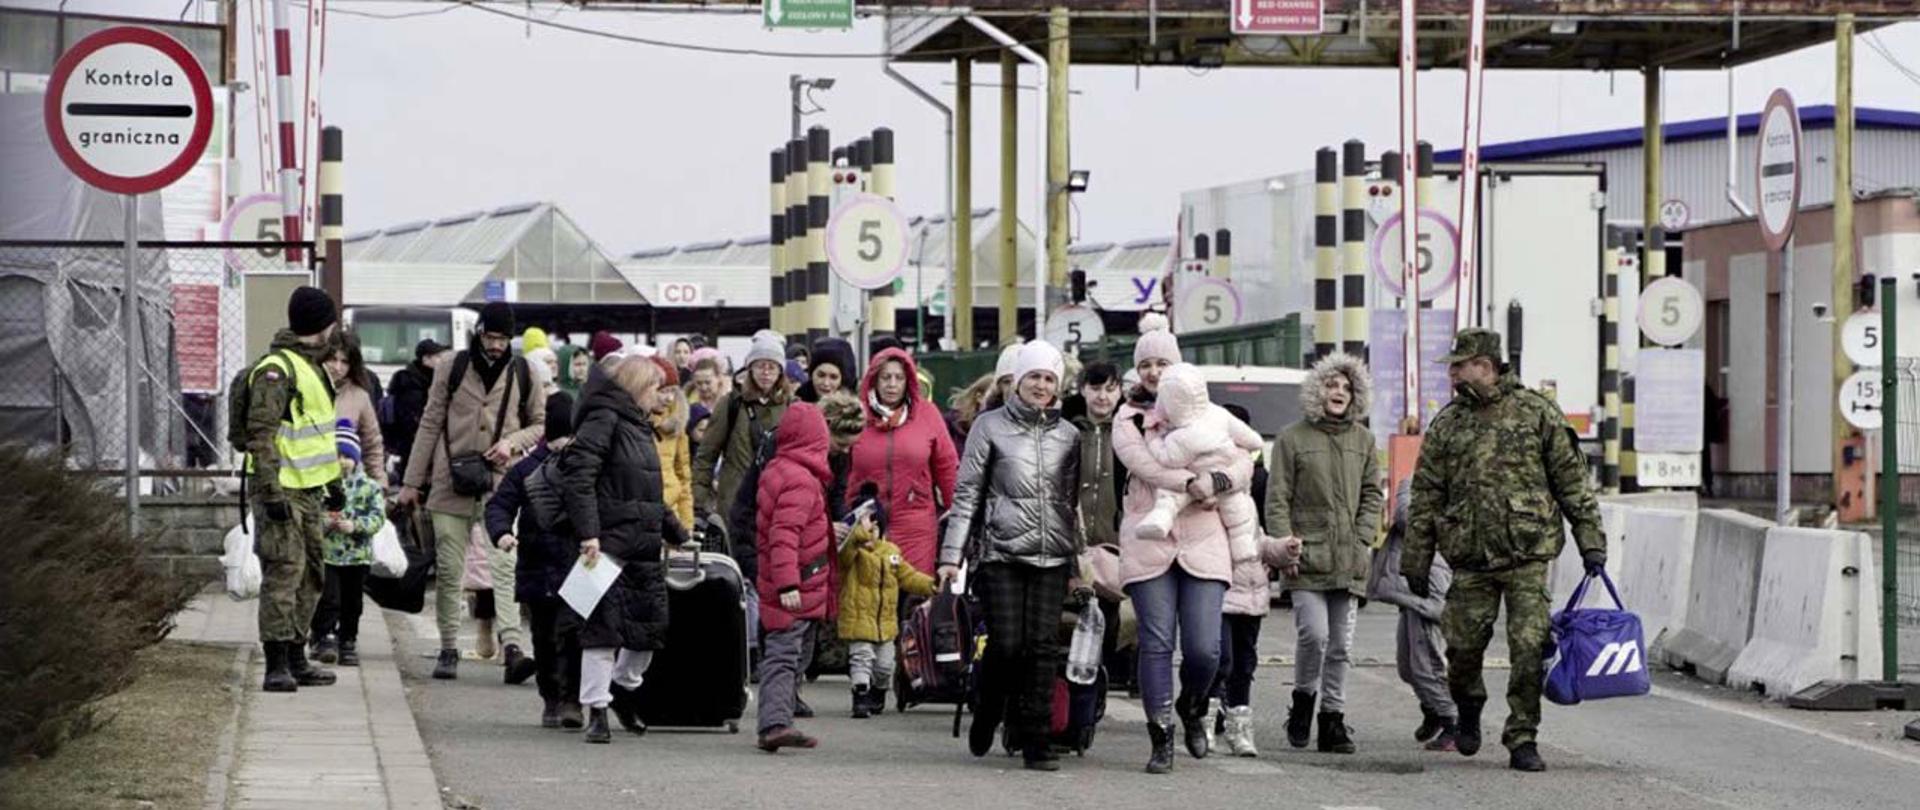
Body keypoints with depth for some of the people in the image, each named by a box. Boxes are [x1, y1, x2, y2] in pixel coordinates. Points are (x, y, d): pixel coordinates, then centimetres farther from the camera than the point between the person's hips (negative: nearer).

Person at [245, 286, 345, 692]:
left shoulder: (312, 366, 17)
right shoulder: (275, 371, -15)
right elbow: (261, 435, -21)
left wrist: (334, 481, 26)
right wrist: (271, 492, -25)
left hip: (310, 490, 10)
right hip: (282, 491, -10)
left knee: (311, 576, 14)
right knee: (283, 574, -12)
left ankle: (296, 658, 21)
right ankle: (277, 666, -12)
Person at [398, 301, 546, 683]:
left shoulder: (523, 374, 6)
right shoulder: (452, 369, 5)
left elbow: (541, 423, 15)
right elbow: (430, 425, 8)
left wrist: (513, 442, -6)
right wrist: (412, 482, 7)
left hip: (500, 484, -1)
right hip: (452, 484, 1)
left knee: (504, 566, -13)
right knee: (448, 572, 3)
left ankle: (512, 648, -22)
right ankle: (449, 649, 12)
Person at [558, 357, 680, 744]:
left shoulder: (638, 426, 20)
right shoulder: (603, 419, -9)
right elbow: (578, 478, -18)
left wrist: (676, 534, 32)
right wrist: (588, 534, -24)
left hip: (644, 544, 9)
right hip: (610, 543, -9)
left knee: (652, 625, 8)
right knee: (603, 626, -6)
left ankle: (623, 687, 30)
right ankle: (597, 711, 0)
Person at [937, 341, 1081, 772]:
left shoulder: (1068, 435, 13)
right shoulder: (991, 426, 4)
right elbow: (966, 493, 3)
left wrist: (1077, 560, 14)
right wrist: (952, 554, -4)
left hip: (1052, 558, 3)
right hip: (1001, 554, -3)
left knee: (1044, 647, -5)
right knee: (1007, 644, -9)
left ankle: (1035, 740, -1)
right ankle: (987, 713, 19)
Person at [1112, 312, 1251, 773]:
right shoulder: (1128, 419, 9)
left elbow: (1244, 462, 9)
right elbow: (1144, 464, -9)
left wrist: (1217, 483, -11)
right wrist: (1193, 484, -18)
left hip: (1203, 544, 1)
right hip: (1149, 543, -1)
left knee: (1204, 648, -6)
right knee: (1156, 644, -5)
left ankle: (1192, 709, 24)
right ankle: (1161, 739, 3)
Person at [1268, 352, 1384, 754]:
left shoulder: (1362, 439, 12)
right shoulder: (1293, 438, 0)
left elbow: (1372, 494, 16)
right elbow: (1277, 499, -1)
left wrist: (1362, 537, 3)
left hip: (1349, 560, 4)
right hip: (1307, 557, -4)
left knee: (1341, 644, 5)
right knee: (1314, 634, -14)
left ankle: (1333, 716, 12)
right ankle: (1303, 699, 9)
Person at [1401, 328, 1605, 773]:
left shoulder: (1538, 414, 1)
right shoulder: (1447, 424, 9)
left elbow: (1572, 482, 4)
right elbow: (1426, 497, 11)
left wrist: (1590, 541, 0)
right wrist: (1416, 560, 8)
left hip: (1528, 556, -2)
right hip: (1470, 558, 2)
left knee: (1529, 647, -7)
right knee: (1463, 645, 3)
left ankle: (1522, 739, 3)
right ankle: (1468, 712, 32)